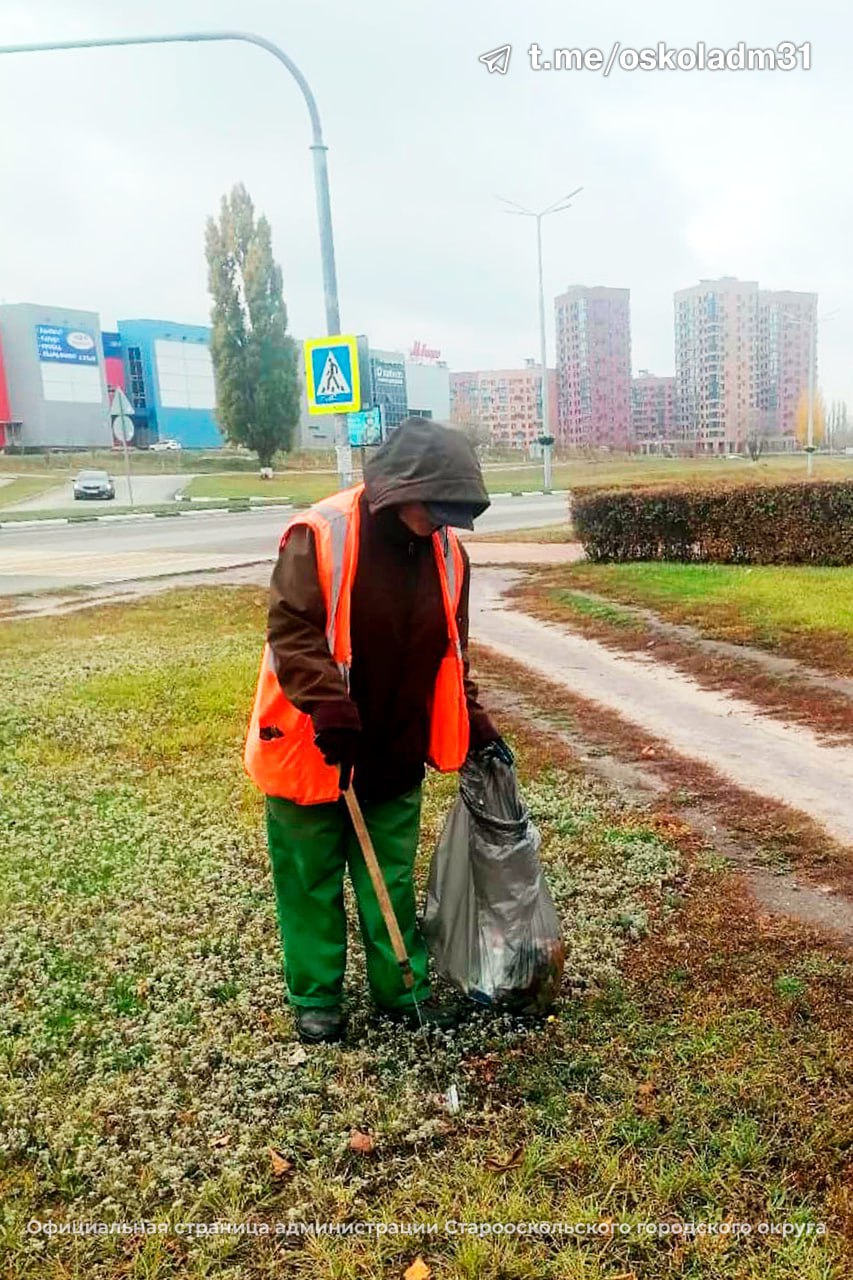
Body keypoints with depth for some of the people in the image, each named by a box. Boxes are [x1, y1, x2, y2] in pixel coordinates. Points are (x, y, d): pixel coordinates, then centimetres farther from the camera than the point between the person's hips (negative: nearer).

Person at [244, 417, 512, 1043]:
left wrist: (474, 723, 7)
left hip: (396, 756, 5)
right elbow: (290, 632, -19)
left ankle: (403, 990, 32)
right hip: (312, 751, -4)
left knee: (393, 881, 16)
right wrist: (329, 707, -30)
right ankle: (315, 997, 30)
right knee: (312, 880, 12)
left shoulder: (447, 552, 0)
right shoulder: (320, 536, -18)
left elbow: (451, 652, 10)